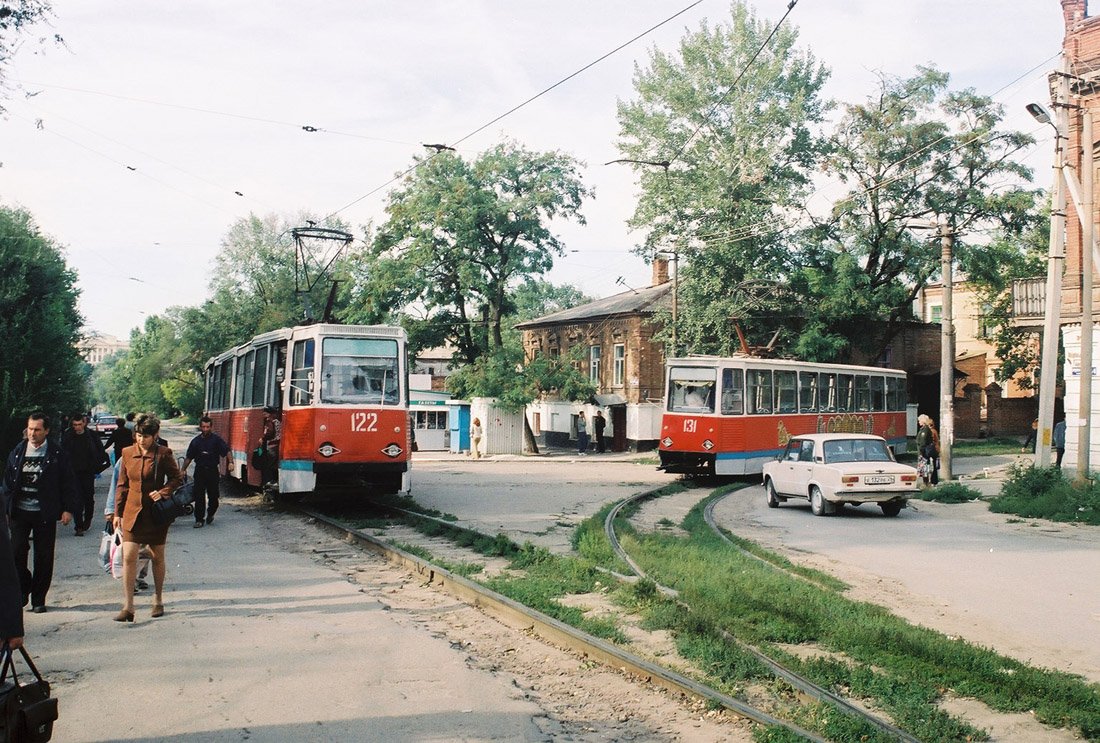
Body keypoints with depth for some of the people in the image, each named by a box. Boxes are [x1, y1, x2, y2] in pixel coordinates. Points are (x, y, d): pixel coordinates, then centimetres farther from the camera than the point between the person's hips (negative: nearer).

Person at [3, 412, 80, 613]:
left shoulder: (57, 454, -2)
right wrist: (6, 509, 7)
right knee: (16, 552, -4)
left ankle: (38, 598, 15)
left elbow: (68, 483, 0)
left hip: (45, 514, -2)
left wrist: (68, 509, -5)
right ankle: (23, 589, 19)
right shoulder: (17, 452, 6)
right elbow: (8, 482, 12)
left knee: (43, 557, 3)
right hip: (20, 512, 2)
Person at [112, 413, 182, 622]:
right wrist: (117, 513, 9)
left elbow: (176, 479, 2)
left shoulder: (163, 454, -6)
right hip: (132, 512, 2)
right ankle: (128, 607, -5)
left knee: (157, 558, 10)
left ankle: (158, 601, 27)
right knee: (128, 557, -8)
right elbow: (122, 485, 11)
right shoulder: (127, 453, 5)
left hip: (156, 513, -2)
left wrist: (162, 493, -15)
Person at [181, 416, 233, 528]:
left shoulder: (217, 439, 1)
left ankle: (210, 514, 27)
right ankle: (199, 519, 3)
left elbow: (227, 451, -7)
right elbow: (189, 457, 17)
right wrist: (183, 469, 12)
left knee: (213, 495, 1)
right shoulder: (196, 441, 10)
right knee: (199, 496, -3)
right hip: (199, 470, 2)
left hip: (213, 470, -2)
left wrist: (230, 462, -24)